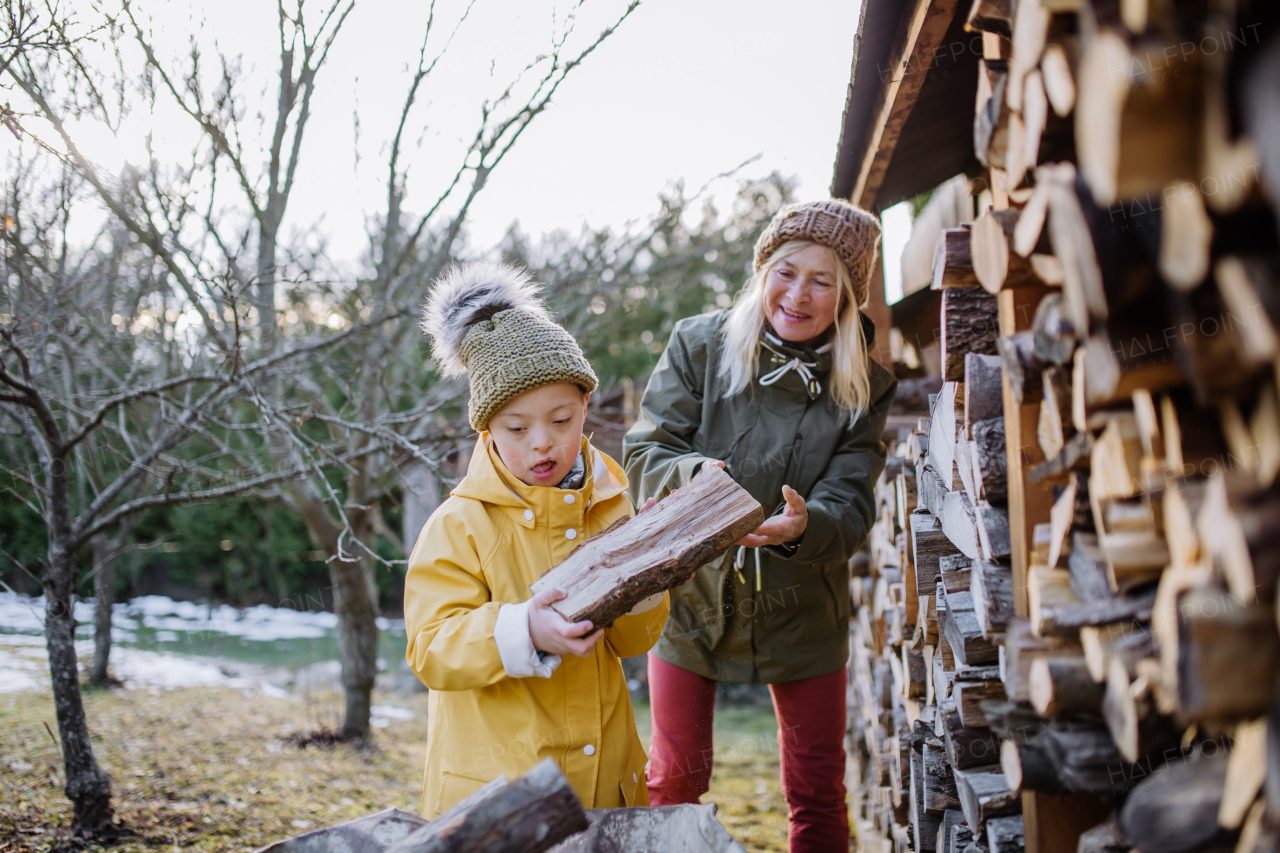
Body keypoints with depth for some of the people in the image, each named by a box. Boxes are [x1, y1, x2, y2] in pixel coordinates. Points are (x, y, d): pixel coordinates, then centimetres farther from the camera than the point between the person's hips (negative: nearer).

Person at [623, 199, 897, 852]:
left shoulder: (865, 388, -6)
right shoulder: (699, 345, -8)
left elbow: (849, 510, -12)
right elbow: (644, 455, -10)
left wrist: (802, 526, -36)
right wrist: (694, 475, -32)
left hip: (801, 610, 1)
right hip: (692, 595, 0)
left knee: (819, 794, 9)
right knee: (675, 779, 10)